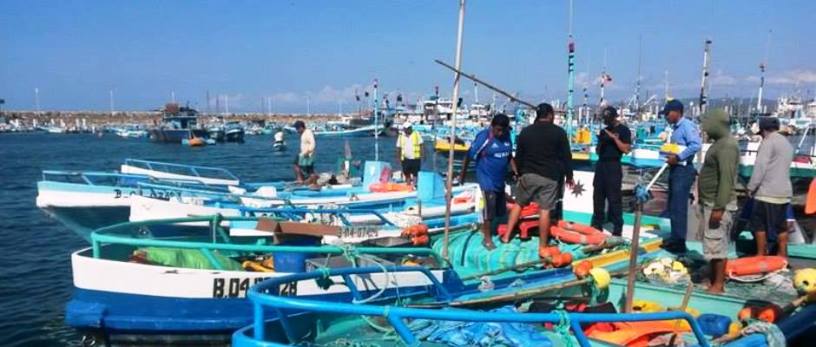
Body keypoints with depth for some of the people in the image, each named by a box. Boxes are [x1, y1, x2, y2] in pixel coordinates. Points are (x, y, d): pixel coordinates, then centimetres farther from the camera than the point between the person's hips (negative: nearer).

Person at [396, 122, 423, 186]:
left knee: (415, 175, -4)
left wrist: (421, 156, -6)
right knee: (407, 175, 8)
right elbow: (399, 148, 11)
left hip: (415, 159, -2)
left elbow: (421, 146, 0)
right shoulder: (401, 137, 7)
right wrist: (398, 158, 8)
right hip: (406, 159, 3)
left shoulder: (416, 135, 1)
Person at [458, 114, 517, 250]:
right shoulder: (483, 137, -18)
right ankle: (487, 238, 10)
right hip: (487, 179, -7)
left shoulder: (506, 136, 0)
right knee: (490, 207, -5)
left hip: (500, 179, 7)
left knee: (500, 208, 15)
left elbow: (509, 155, 13)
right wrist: (462, 174, -7)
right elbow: (469, 156, -12)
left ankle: (485, 227, 36)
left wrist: (515, 171, 8)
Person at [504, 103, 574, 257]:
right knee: (544, 210, -2)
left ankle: (506, 236, 16)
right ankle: (542, 248, 3)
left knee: (518, 203, 17)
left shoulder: (525, 131, 7)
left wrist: (521, 172, 24)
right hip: (549, 177, -3)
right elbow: (566, 156, -1)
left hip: (528, 174, 3)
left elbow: (518, 155, 12)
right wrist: (569, 176, 8)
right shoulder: (559, 132, -2)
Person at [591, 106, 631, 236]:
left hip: (613, 165, -7)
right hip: (601, 164, 7)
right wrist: (600, 141, -2)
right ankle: (597, 225, 14)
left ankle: (617, 229, -5)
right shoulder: (604, 130, 16)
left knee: (614, 198, -8)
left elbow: (626, 149, -11)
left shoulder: (623, 130, -2)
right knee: (598, 196, 7)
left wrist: (614, 137, -16)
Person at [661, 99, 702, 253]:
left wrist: (678, 157, -24)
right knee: (673, 206, 15)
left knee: (678, 207, -9)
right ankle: (674, 239, 25)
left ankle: (679, 242, -4)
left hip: (683, 170, -10)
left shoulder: (687, 125, -13)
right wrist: (669, 156, 5)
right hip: (675, 170, 10)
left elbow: (696, 145, -26)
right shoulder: (676, 128, 16)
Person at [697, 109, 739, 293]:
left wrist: (719, 207, -25)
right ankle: (714, 280, 22)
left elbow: (726, 179, -24)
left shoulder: (727, 145, -18)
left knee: (716, 245, -4)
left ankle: (718, 285, 2)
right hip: (710, 202, 10)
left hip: (718, 204, -10)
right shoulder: (720, 143, 15)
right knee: (712, 244, 14)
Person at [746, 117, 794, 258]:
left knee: (759, 224, 0)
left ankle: (761, 255, 2)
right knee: (781, 225, 11)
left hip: (768, 192, -8)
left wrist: (751, 187, -10)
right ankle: (782, 255, 14)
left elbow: (760, 167, -16)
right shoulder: (787, 143, 17)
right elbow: (782, 167, 18)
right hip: (784, 192, 8)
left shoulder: (769, 142, -10)